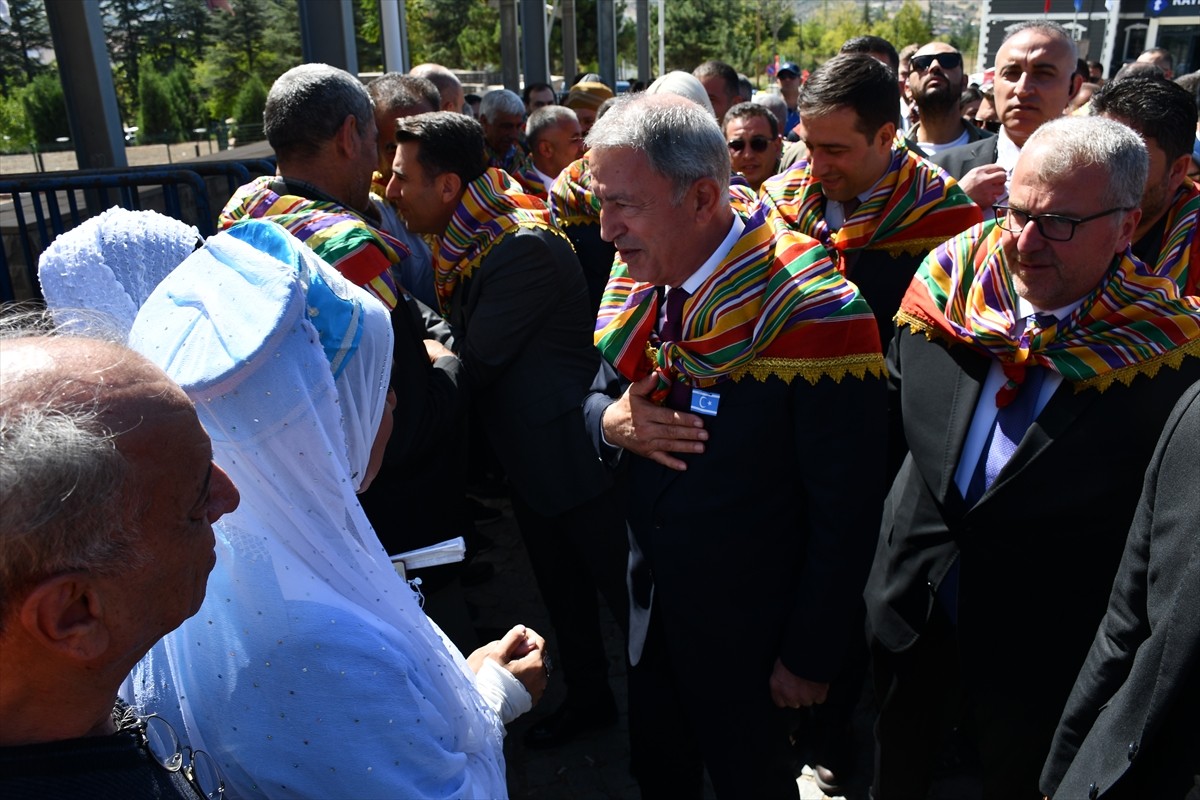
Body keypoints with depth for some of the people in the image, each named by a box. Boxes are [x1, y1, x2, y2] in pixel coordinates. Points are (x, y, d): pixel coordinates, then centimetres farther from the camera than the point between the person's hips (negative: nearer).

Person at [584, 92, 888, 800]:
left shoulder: (815, 317, -26)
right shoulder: (636, 286, -5)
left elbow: (846, 515, -21)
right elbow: (600, 397, 9)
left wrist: (812, 657, -14)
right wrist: (609, 421, -16)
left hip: (748, 630, -5)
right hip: (650, 603, 6)